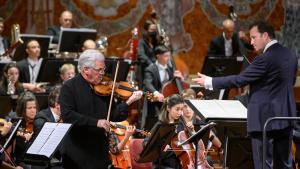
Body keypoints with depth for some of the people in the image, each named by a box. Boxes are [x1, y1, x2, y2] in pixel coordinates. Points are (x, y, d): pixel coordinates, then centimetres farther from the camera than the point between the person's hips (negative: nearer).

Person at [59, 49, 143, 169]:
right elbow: (67, 115, -20)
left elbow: (115, 116, 7)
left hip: (100, 150, 5)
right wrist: (96, 122, -25)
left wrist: (129, 102, -9)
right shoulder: (69, 87, -7)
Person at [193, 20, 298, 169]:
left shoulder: (266, 58, -17)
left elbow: (240, 79, -16)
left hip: (265, 118, -8)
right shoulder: (290, 56, 9)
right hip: (286, 117, 8)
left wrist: (209, 82, -9)